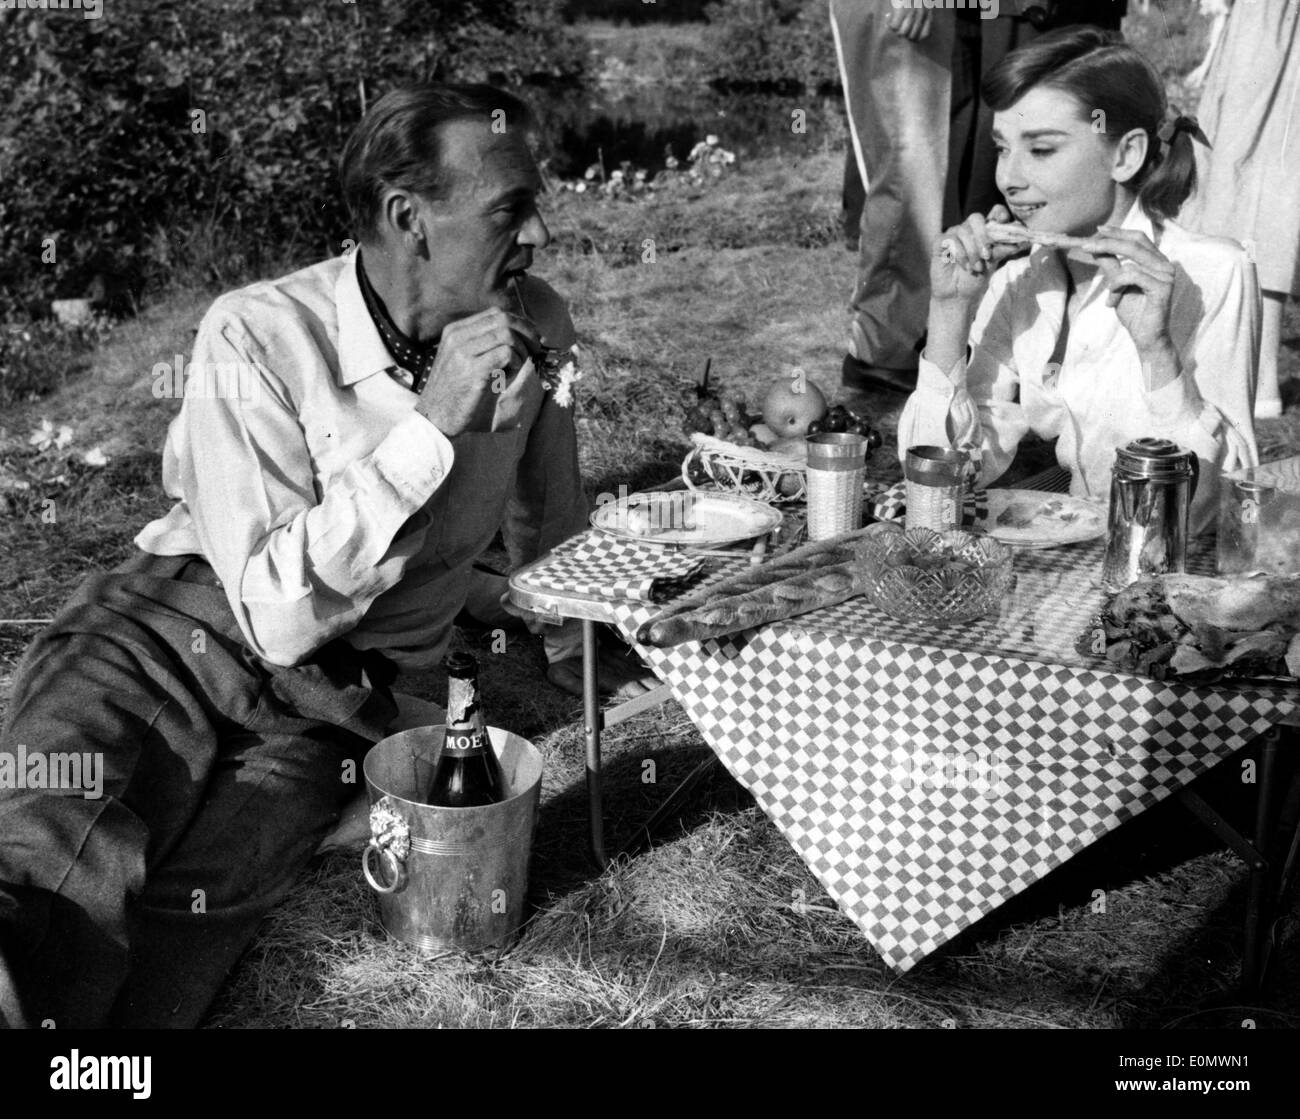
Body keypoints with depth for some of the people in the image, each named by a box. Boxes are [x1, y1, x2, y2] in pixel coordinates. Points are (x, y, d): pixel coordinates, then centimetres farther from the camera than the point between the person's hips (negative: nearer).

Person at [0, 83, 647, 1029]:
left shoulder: (537, 331, -2)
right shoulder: (259, 336, -15)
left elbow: (549, 523, 17)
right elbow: (278, 613, -20)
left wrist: (576, 652, 31)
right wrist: (430, 425, -25)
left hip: (338, 700, 3)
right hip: (174, 632, -2)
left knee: (182, 926, -21)